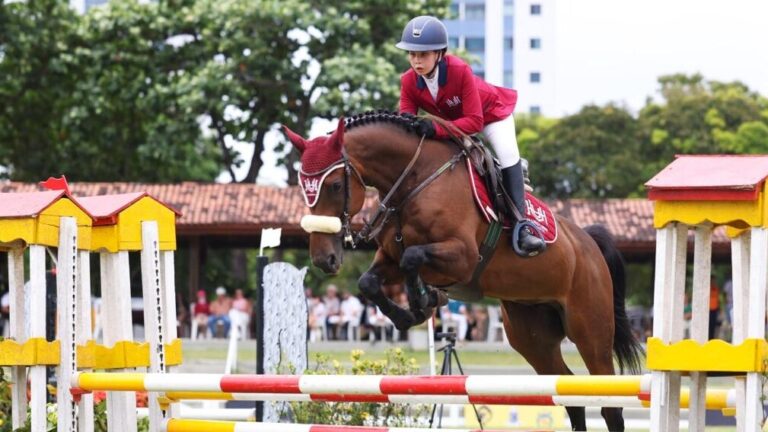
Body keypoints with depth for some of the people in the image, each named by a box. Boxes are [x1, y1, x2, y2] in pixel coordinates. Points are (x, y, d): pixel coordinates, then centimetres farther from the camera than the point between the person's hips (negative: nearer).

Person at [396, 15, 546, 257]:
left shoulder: (460, 71, -40)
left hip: (490, 111, -6)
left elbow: (474, 121, -43)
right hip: (451, 119, 6)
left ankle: (520, 229, -25)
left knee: (508, 156, -25)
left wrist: (436, 129, -56)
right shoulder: (408, 81, -26)